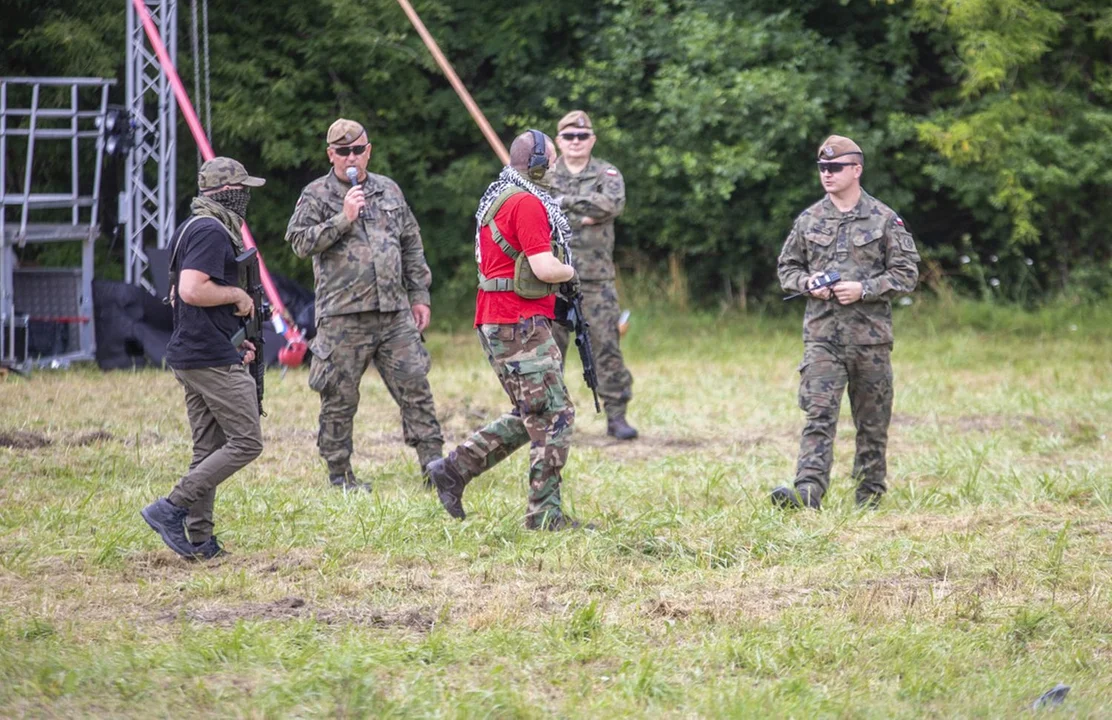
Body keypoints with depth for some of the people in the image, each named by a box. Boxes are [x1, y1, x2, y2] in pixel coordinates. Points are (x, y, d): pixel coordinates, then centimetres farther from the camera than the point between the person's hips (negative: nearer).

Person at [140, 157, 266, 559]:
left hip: (190, 356, 10)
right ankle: (171, 509, -11)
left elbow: (176, 296, 23)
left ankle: (199, 541, 9)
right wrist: (237, 295, -11)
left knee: (209, 449, 11)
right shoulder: (212, 232, -15)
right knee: (246, 442, -7)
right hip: (214, 359, -10)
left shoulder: (191, 230, 17)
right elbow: (192, 290, -27)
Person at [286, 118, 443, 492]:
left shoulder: (389, 191, 14)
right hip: (342, 317, -4)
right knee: (339, 399, 1)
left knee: (415, 388, 1)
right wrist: (343, 219, -18)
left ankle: (433, 463, 6)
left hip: (395, 313, 4)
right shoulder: (316, 195, 1)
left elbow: (412, 246, 19)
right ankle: (339, 474, 11)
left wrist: (419, 296, 15)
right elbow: (300, 241, -12)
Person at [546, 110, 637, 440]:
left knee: (606, 345, -4)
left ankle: (616, 415, -1)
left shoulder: (606, 174, 7)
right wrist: (582, 217, -14)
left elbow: (613, 203, -15)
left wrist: (566, 202, -17)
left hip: (595, 276, -1)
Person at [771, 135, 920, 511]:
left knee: (872, 421, 6)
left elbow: (906, 274, 0)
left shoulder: (885, 220, 1)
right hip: (822, 334, 1)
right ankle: (808, 490, -23)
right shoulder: (809, 220, 10)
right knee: (819, 413, -12)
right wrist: (808, 283, -4)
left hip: (870, 335, -1)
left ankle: (870, 497, 16)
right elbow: (787, 268, 18)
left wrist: (864, 289, -13)